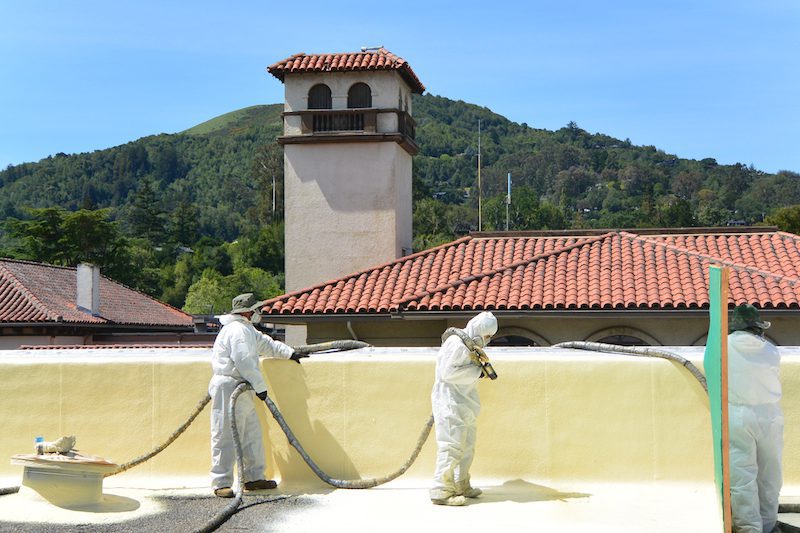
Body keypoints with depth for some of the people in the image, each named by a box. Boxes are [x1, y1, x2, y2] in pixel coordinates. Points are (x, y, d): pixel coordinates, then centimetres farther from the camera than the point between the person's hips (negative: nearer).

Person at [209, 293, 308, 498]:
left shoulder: (247, 330, 20)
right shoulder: (237, 330, -16)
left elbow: (266, 344, 34)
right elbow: (244, 362, -22)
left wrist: (290, 353, 31)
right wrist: (260, 386, -16)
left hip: (241, 390, 11)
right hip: (229, 388, -11)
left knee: (252, 434, 15)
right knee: (227, 436, -9)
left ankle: (254, 477, 23)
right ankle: (221, 483, -6)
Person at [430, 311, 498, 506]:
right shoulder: (456, 343, -17)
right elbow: (447, 372, -23)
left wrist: (482, 369, 4)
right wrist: (477, 371, -19)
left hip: (464, 406, 11)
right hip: (450, 404, -11)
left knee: (467, 446, 16)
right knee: (452, 446, -13)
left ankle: (461, 486, 27)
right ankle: (441, 491, -11)